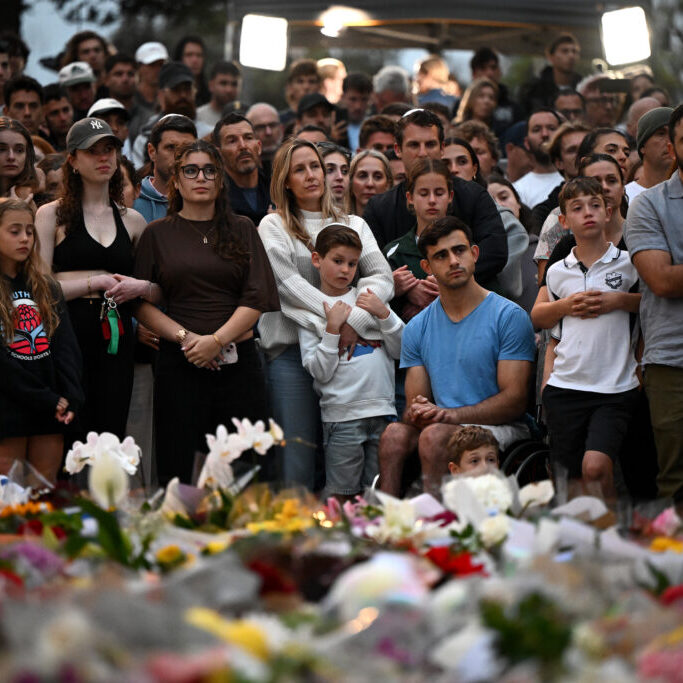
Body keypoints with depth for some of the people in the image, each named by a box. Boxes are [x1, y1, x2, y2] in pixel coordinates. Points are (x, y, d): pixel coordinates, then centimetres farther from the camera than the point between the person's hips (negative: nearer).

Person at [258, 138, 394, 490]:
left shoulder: (353, 224, 17)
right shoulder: (273, 227, 8)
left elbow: (383, 277, 4)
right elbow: (290, 286, -6)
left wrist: (355, 321, -14)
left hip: (348, 350, 3)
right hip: (291, 351, -3)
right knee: (298, 462, -8)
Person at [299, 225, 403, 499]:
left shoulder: (369, 298, 13)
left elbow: (400, 350, 9)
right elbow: (320, 372, -6)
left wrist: (383, 313, -2)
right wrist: (333, 328, -13)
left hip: (382, 409, 3)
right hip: (342, 412, -3)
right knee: (341, 495, -3)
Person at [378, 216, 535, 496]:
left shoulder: (510, 317, -2)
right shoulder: (417, 328, 14)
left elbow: (515, 400, -9)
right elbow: (414, 402, 11)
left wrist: (451, 415, -21)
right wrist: (417, 413, -15)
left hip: (499, 428, -4)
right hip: (443, 423, 4)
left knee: (434, 435, -33)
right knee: (394, 433, -28)